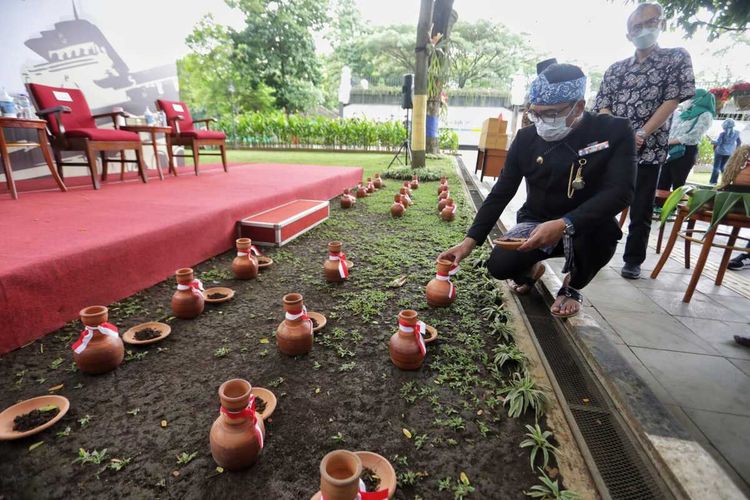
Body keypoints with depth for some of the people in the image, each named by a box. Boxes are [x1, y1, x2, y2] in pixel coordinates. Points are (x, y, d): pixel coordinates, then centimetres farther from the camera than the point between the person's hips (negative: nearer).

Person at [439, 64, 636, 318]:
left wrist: (565, 225, -42)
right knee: (499, 265, -22)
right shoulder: (526, 138, -7)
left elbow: (620, 192, -24)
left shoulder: (615, 132, -14)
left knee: (597, 233, -36)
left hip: (587, 228, -1)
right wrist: (470, 240, -16)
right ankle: (531, 268, 18)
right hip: (536, 223, 2)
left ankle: (572, 286, 0)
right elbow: (500, 193, -8)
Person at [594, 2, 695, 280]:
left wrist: (641, 135, -15)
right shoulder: (616, 69, 13)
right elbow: (602, 107, 4)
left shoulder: (677, 58, 7)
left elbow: (672, 101, -3)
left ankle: (633, 260, 15)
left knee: (641, 210, 3)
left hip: (649, 148, -2)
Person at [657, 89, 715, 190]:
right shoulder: (687, 112, 23)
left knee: (678, 186, -6)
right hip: (671, 150, 6)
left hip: (686, 151, -6)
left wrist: (670, 141, -15)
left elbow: (693, 137, -13)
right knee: (662, 185, 0)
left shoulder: (705, 115, 1)